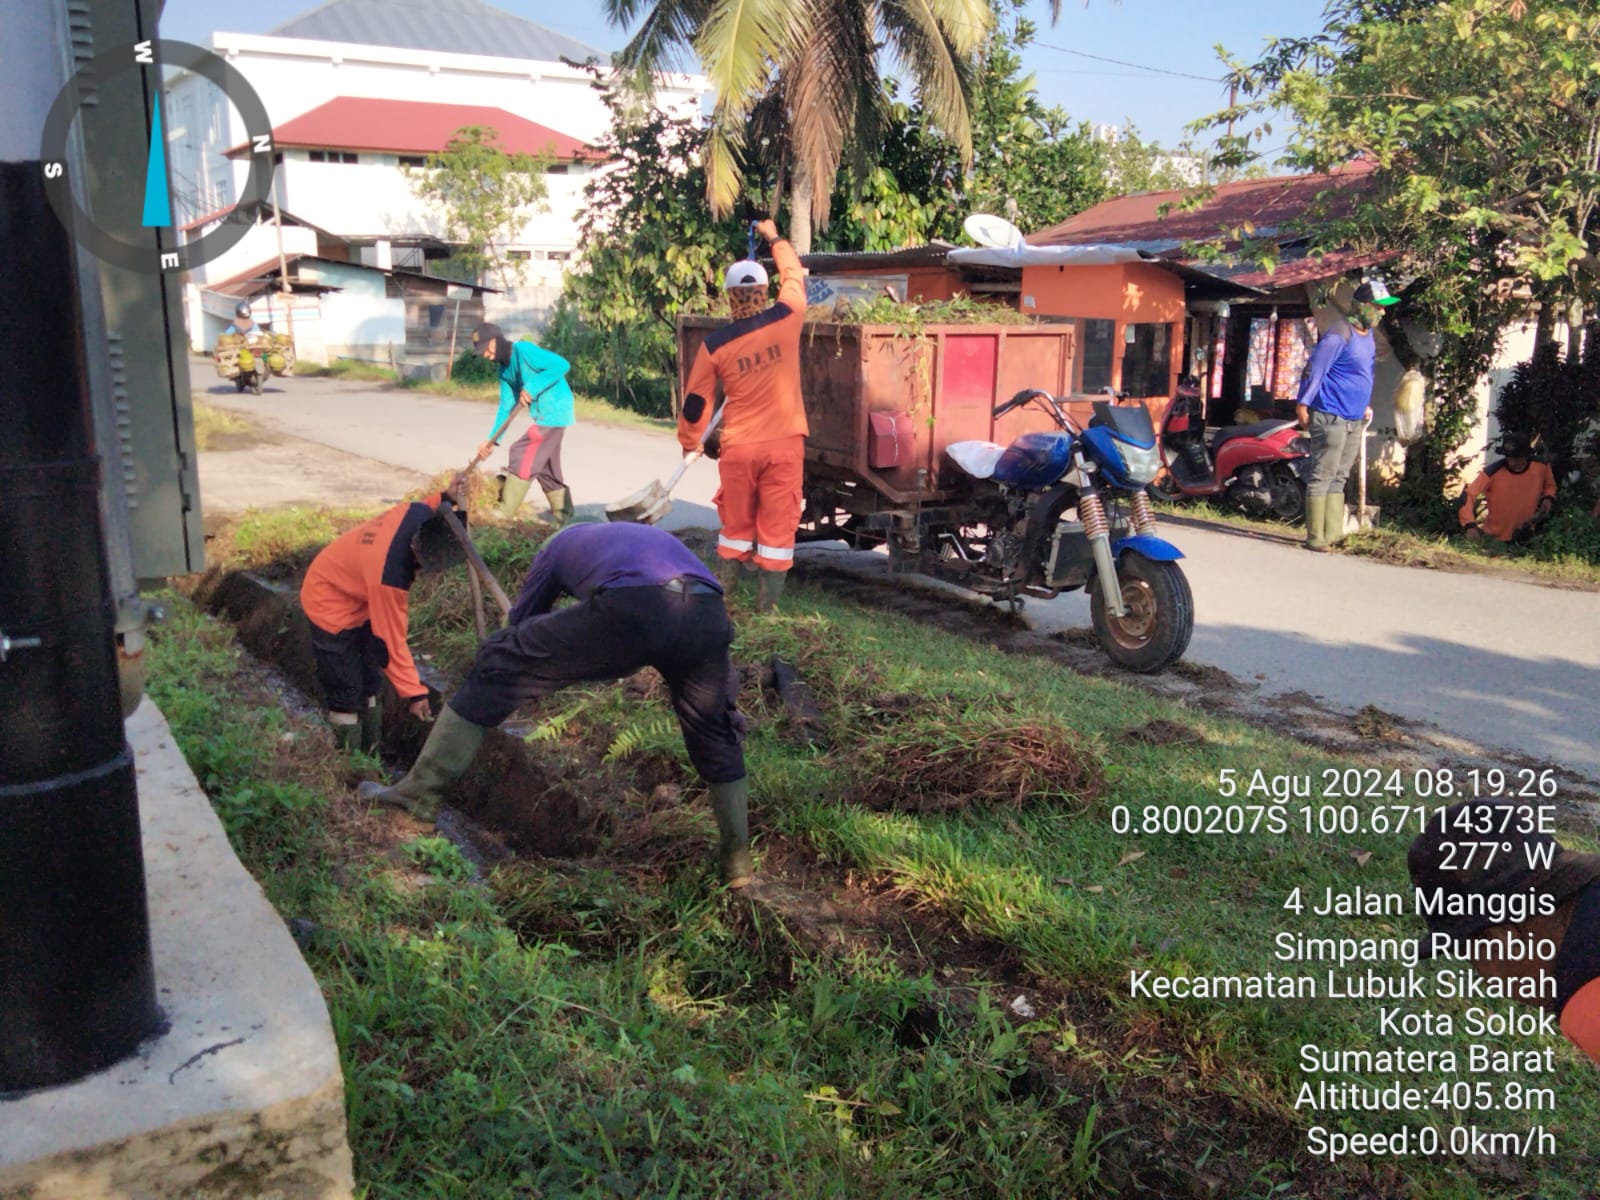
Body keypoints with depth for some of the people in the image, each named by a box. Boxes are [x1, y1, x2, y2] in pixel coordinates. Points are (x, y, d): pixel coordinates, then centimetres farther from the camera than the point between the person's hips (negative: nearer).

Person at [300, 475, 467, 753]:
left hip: (354, 593, 9)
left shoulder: (421, 514, -25)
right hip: (332, 605, -9)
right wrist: (412, 692, -24)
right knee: (347, 695, -5)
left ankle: (369, 754, 29)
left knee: (368, 684, 17)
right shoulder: (388, 576, -42)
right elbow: (390, 639, -30)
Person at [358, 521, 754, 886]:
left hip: (630, 610, -4)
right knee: (716, 731, 29)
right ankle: (737, 864, 37)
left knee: (498, 667, 15)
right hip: (708, 613, 4)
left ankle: (419, 794, 18)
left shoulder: (561, 543, 37)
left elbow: (520, 621, 44)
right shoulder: (652, 537, 46)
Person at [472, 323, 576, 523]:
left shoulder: (524, 350, -15)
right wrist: (491, 440, 4)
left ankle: (505, 513, -2)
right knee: (545, 466, 16)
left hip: (554, 411, -9)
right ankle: (563, 513, 28)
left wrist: (532, 388, -25)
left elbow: (562, 364, -23)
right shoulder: (505, 370, 10)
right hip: (546, 414, 9)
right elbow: (506, 407, 11)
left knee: (523, 454, -9)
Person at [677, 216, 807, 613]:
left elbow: (696, 400, 4)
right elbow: (794, 274, 16)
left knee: (736, 520, 16)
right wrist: (775, 238, 32)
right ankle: (767, 602, 8)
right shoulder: (786, 320, -5)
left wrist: (688, 440, 22)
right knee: (777, 523, 5)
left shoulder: (716, 344, -5)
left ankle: (722, 589, 24)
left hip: (739, 447, 1)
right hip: (785, 443, -1)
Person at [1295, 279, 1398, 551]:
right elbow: (1314, 370, -14)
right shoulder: (1339, 336, -13)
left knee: (1338, 478, 10)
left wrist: (1366, 406, 22)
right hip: (1330, 417, -9)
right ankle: (1315, 537, -4)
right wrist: (1302, 405, -17)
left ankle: (1333, 534, 14)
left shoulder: (1368, 335, 16)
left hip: (1355, 420, 9)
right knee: (1323, 476, -6)